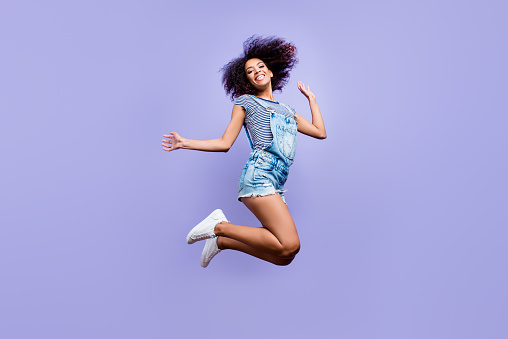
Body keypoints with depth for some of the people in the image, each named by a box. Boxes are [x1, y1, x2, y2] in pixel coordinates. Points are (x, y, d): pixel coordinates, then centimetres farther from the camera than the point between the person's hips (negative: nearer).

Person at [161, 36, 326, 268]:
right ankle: (221, 227, -6)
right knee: (289, 246, -20)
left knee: (283, 257, -4)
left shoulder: (287, 111, 28)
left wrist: (311, 98, 34)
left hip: (274, 187, 6)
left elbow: (320, 132, 24)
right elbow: (224, 143, 11)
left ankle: (222, 241, 9)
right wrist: (184, 143, 5)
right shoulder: (245, 101, 15)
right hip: (259, 177, -6)